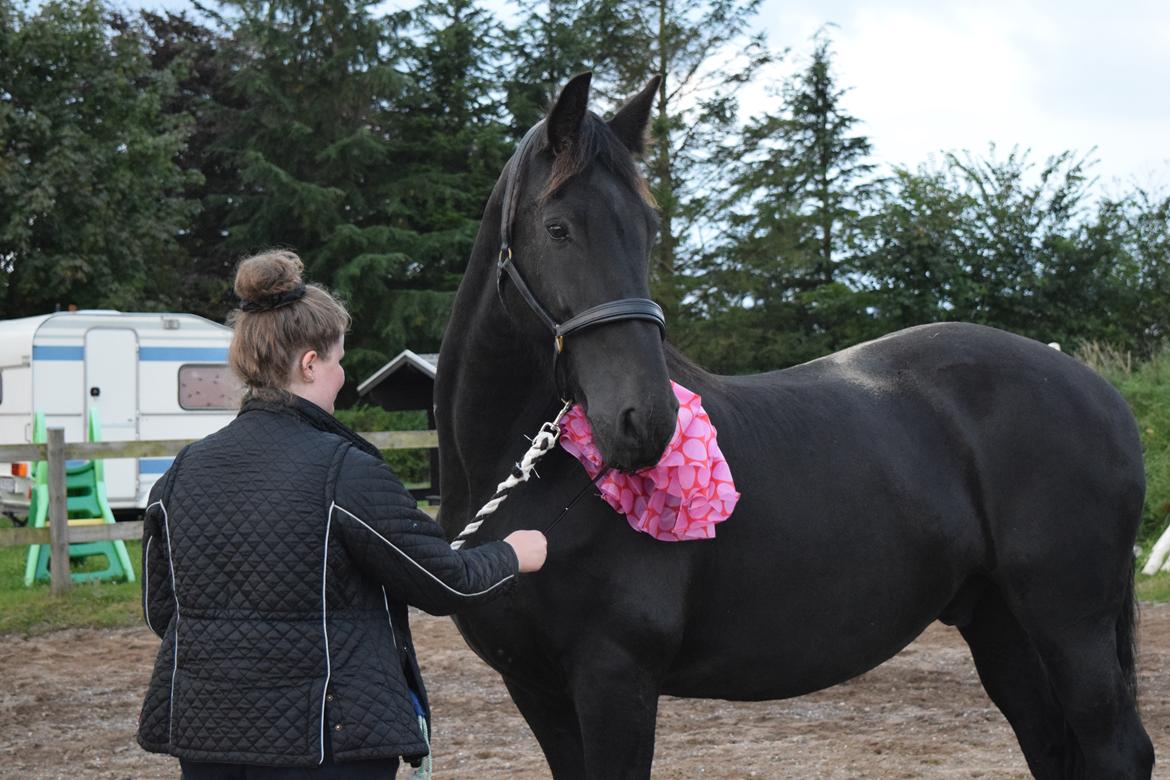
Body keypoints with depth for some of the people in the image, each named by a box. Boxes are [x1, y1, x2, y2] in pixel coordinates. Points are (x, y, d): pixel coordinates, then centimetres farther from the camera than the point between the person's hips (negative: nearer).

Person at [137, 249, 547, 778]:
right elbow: (444, 584, -8)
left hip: (201, 733, 6)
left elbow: (160, 612, 10)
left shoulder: (183, 472, 3)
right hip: (323, 735, -6)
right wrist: (512, 555, 12)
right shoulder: (345, 471, -15)